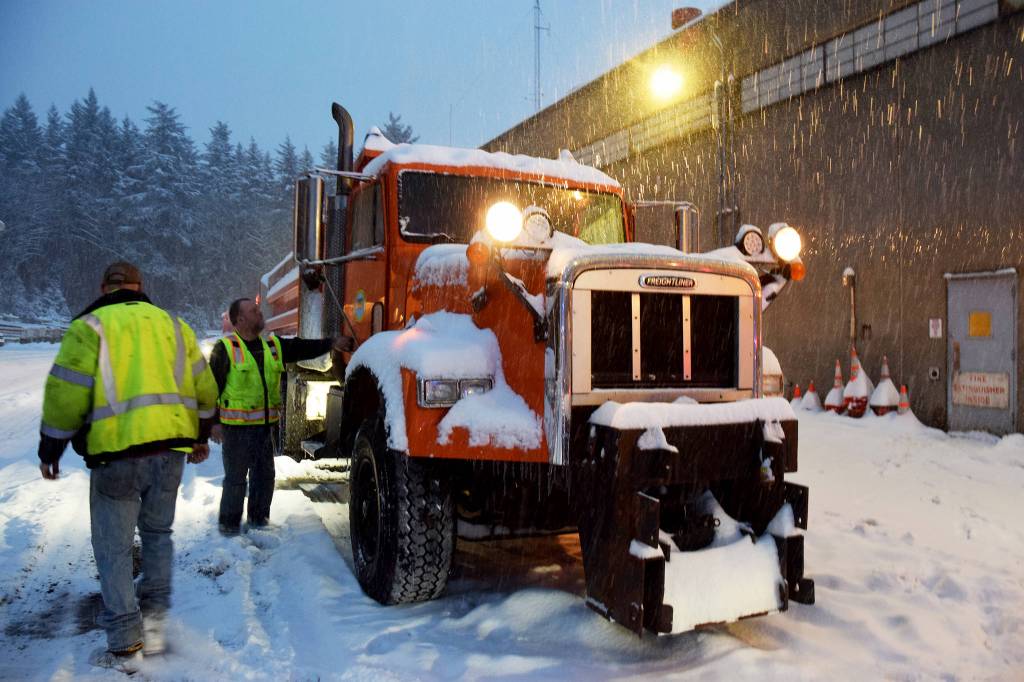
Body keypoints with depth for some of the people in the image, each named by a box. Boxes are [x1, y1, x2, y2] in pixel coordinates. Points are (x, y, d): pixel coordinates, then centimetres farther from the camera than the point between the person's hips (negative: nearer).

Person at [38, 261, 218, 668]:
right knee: (157, 532, 22)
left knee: (114, 548, 7)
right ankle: (154, 619, 20)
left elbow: (65, 395, -6)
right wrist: (200, 438, 26)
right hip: (171, 450, 5)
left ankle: (125, 643, 10)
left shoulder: (90, 327, 0)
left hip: (117, 452, -4)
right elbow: (204, 390, 15)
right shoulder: (172, 325, 14)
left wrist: (50, 450, 6)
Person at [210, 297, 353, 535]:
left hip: (266, 425, 6)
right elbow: (212, 386, -6)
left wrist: (331, 343, -4)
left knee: (265, 475, 14)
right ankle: (229, 524, 16)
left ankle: (259, 518, 30)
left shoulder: (273, 345, 11)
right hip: (236, 427, -6)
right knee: (235, 478, 1)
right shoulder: (226, 349, -7)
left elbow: (302, 348, 8)